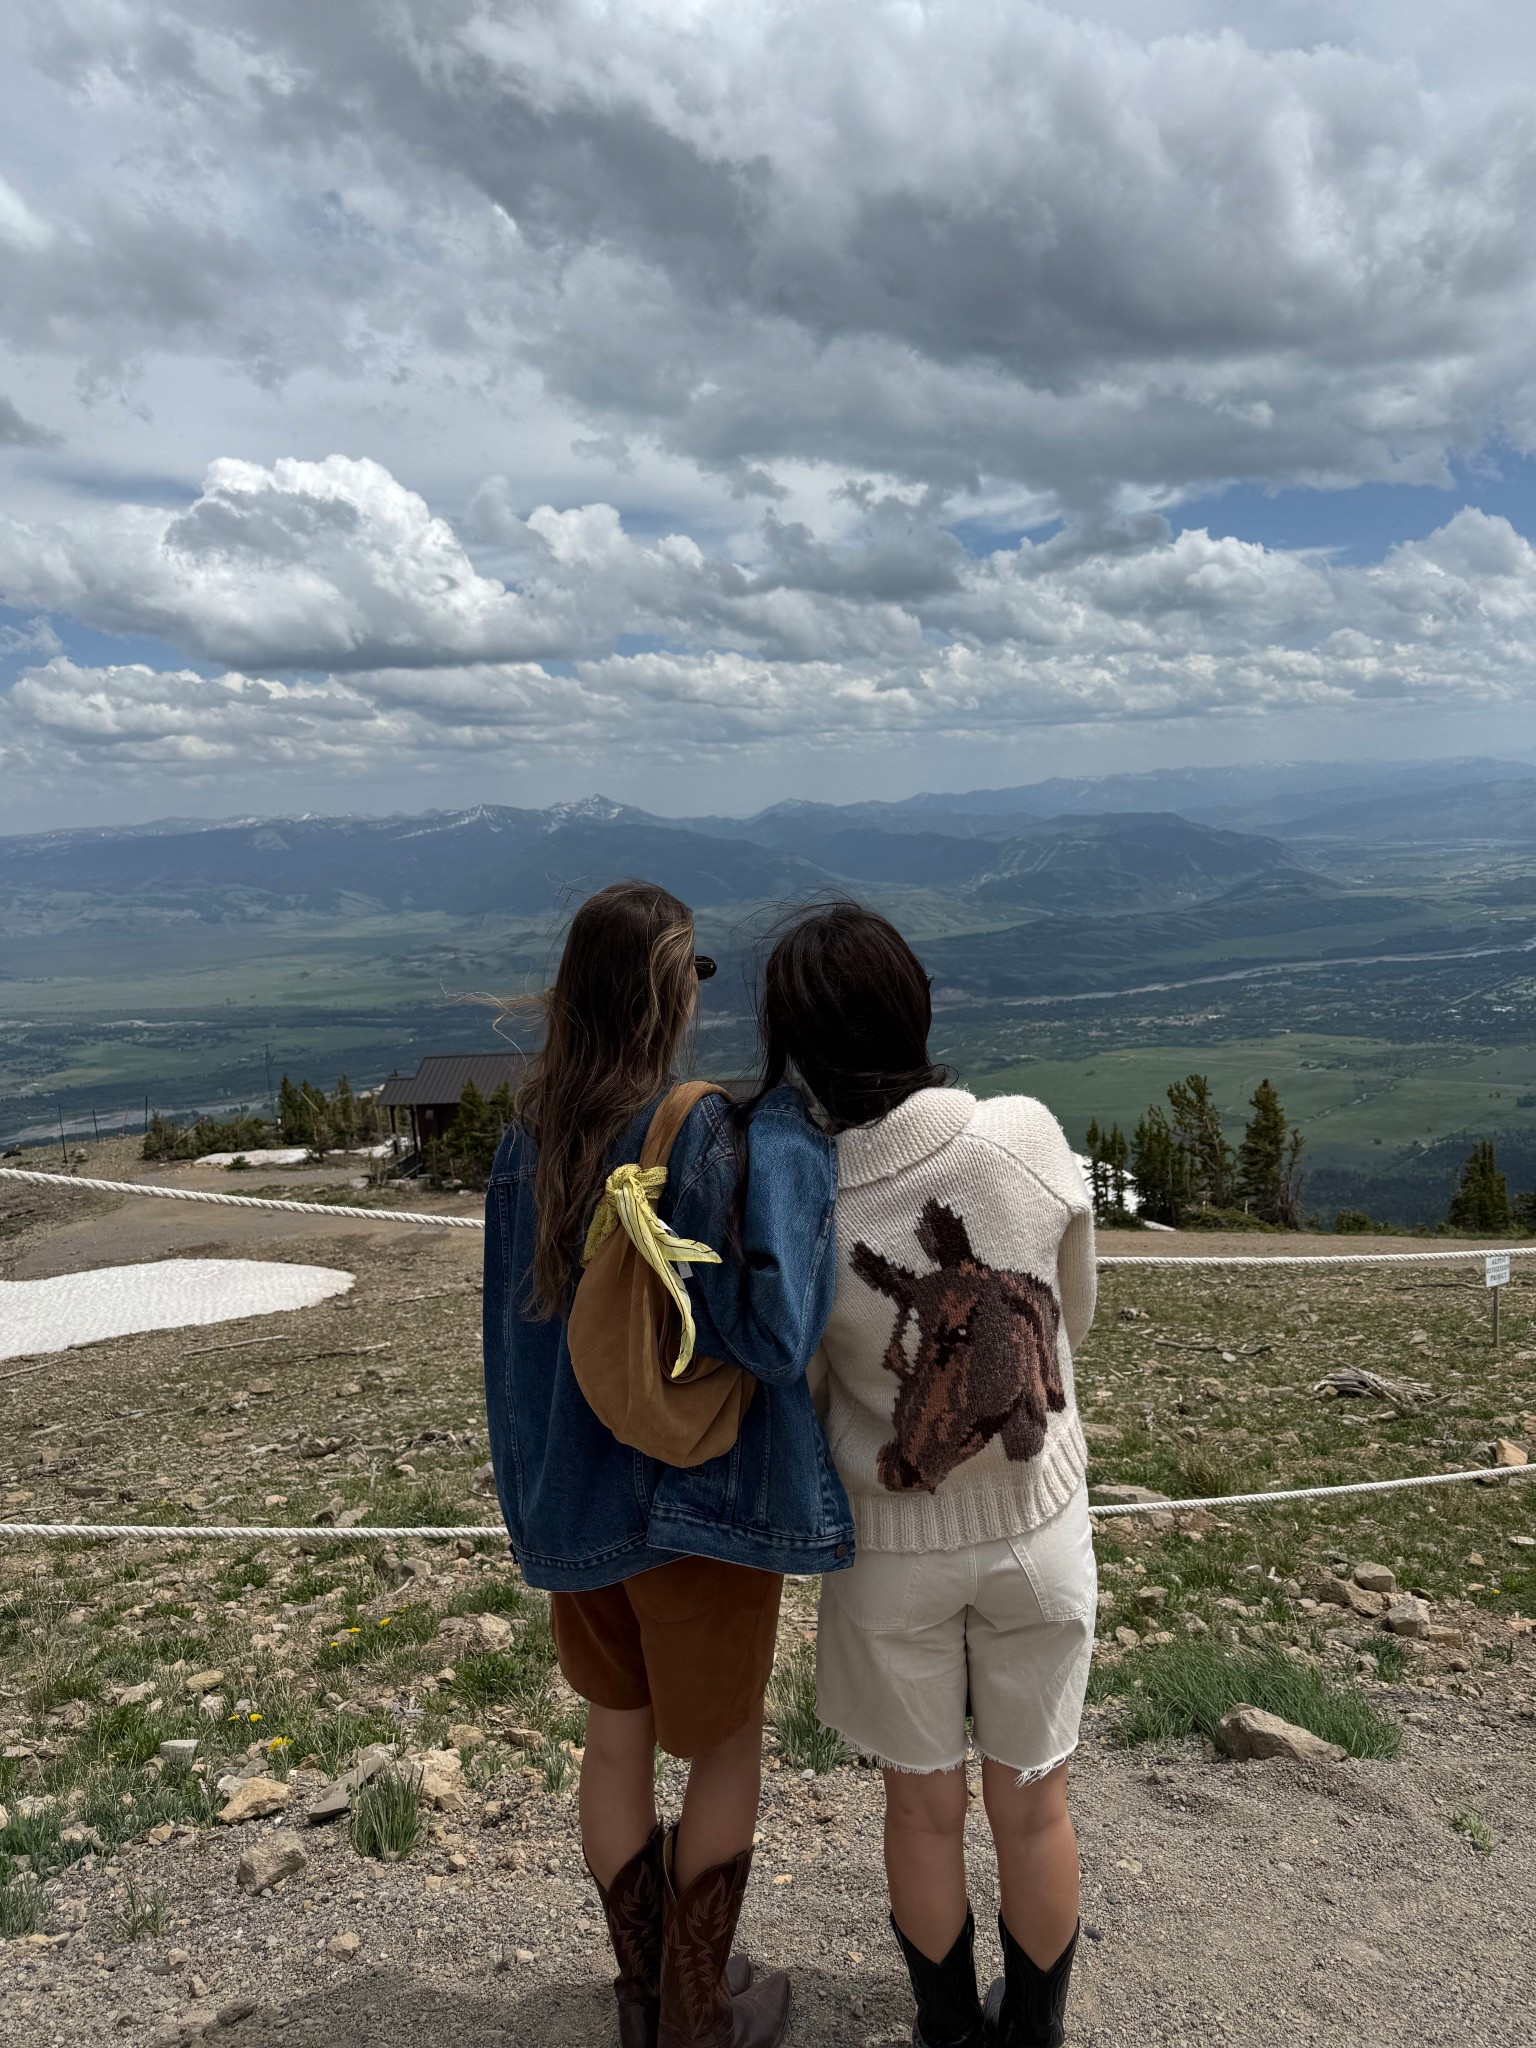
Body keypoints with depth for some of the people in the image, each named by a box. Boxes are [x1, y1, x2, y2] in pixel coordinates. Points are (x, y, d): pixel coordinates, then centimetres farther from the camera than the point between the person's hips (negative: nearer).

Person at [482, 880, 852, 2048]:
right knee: (729, 1743, 18)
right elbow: (774, 1327, -33)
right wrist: (789, 1134, -28)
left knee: (618, 1734, 23)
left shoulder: (530, 1139, -6)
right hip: (697, 1491, -5)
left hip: (575, 1487, 6)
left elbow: (519, 1323, 1)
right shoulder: (706, 1135, -25)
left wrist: (542, 1477, 13)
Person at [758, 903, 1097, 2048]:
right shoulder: (1029, 1136, -21)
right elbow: (1074, 1318, -4)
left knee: (924, 1804, 22)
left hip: (893, 1545, -1)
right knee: (1032, 1801, 22)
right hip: (1038, 1526, 1)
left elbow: (794, 1394, -7)